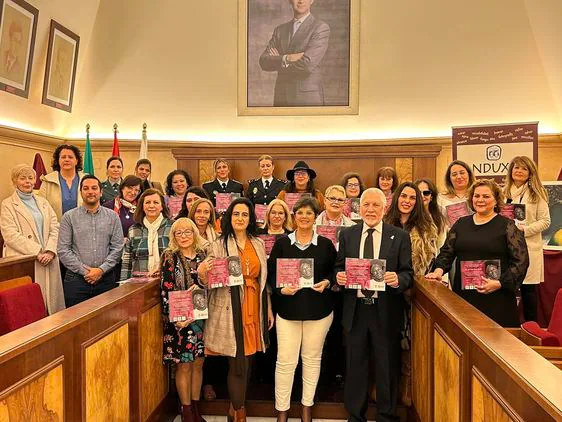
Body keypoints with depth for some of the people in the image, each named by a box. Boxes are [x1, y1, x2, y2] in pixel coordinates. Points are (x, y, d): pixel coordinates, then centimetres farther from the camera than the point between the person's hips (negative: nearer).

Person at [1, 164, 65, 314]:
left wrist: (50, 251, -8)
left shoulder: (43, 202, 17)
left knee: (51, 300, 3)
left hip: (48, 259, 4)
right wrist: (37, 252, -13)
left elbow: (55, 228, 9)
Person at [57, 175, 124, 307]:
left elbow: (117, 248, 2)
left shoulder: (112, 216, 7)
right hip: (76, 279, -1)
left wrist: (102, 269, -9)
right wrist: (84, 271, -8)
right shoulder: (69, 217, 4)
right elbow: (63, 250, -1)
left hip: (106, 279, 1)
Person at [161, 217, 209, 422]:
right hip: (179, 319, -3)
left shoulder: (203, 255, 4)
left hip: (201, 318, 4)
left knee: (198, 364, 12)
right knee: (184, 365, 5)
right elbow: (166, 291, -9)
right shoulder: (170, 257, -5)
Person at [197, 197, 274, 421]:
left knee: (247, 362, 13)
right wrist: (202, 274, -27)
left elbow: (264, 279, 12)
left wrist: (269, 308, 11)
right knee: (238, 364, 0)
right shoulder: (219, 245, -4)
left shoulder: (258, 244, 8)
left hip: (254, 308, 4)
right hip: (230, 309, -4)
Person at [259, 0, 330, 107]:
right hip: (281, 98, 4)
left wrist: (277, 60, -3)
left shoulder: (321, 27, -3)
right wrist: (286, 58, -16)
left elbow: (307, 65, -16)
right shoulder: (279, 30, 13)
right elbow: (264, 62, 2)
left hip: (308, 98, -4)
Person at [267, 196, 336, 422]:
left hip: (318, 309, 1)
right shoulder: (282, 243, 0)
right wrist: (281, 289, -14)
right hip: (288, 308, -1)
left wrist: (326, 283, -12)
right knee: (285, 361, 2)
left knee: (312, 358, 14)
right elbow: (271, 273, 2)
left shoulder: (326, 244, 1)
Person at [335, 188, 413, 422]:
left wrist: (398, 280, -24)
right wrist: (339, 276, -14)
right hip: (355, 310, 2)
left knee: (387, 367, 11)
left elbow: (408, 274, -2)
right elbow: (339, 268, 8)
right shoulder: (347, 235, 6)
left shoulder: (400, 236, 0)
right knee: (355, 366, 14)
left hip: (386, 311, -1)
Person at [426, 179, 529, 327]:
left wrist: (500, 283, -15)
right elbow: (446, 252, 11)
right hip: (463, 295, 3)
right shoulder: (461, 223, 12)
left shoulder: (507, 225, 0)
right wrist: (439, 270, -8)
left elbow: (521, 261, -4)